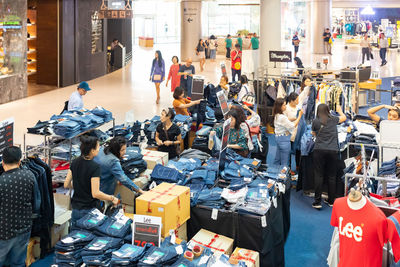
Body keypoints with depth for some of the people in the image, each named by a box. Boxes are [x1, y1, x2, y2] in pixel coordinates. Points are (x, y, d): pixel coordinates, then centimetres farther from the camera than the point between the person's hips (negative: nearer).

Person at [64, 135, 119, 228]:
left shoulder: (75, 162, 1)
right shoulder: (95, 167, -19)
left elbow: (66, 185, 7)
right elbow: (95, 193, -22)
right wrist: (112, 198, -9)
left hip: (76, 209, 7)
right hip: (90, 210, -6)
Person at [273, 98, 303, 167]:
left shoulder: (276, 116, 7)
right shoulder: (282, 117, -22)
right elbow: (293, 126, -17)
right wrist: (299, 116, -14)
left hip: (278, 137, 10)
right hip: (284, 139, -10)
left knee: (277, 159, 18)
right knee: (284, 162, -1)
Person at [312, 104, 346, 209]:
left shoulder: (315, 121, 2)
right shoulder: (333, 119, 6)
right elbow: (344, 117, 27)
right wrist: (339, 110, 45)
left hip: (319, 150, -1)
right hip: (333, 150, 1)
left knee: (318, 175, 1)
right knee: (331, 176, 10)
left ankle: (317, 202, -2)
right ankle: (331, 201, 18)